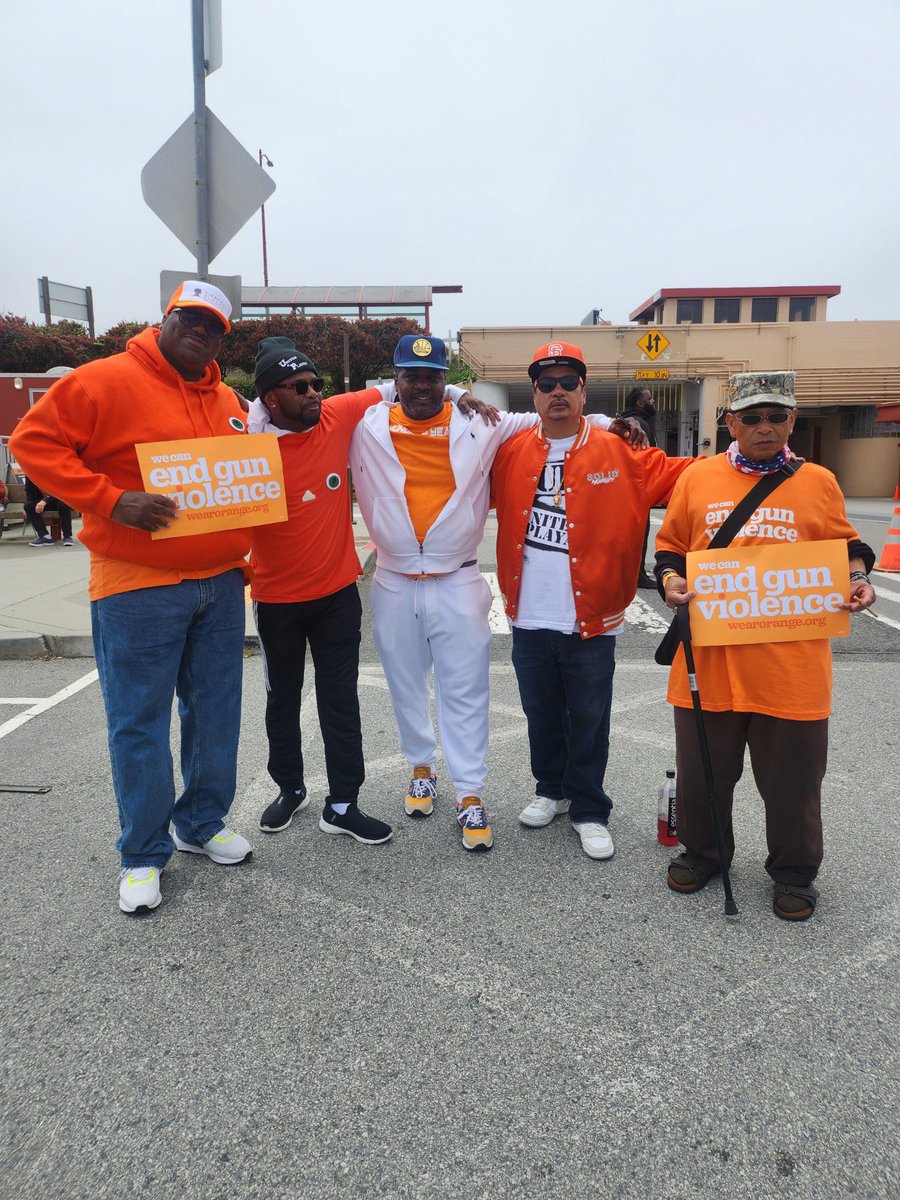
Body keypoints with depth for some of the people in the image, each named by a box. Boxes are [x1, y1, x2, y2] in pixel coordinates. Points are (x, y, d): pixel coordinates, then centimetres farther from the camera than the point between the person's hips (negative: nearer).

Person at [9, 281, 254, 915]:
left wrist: (240, 560, 15)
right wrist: (112, 500, -20)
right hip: (138, 590, -6)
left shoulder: (228, 401, 13)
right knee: (140, 723, 3)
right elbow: (34, 441, -10)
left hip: (221, 586, 6)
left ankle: (204, 823, 33)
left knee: (216, 714, 13)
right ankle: (144, 855, 20)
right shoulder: (108, 380, -7)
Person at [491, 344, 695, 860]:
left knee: (589, 722, 10)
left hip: (591, 622, -2)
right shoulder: (511, 453, 3)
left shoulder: (620, 454, -4)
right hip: (529, 620, 3)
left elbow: (680, 475, -4)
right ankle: (552, 790, 40)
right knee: (541, 714, 19)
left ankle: (590, 811, 28)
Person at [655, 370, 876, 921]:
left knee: (792, 775, 12)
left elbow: (845, 545, 14)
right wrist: (671, 579, -8)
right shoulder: (698, 478, 5)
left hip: (792, 664, 0)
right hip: (709, 655, 1)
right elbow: (670, 545, 11)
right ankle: (703, 852, 39)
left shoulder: (818, 482, 5)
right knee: (703, 770, 15)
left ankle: (794, 870, 35)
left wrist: (858, 579, -5)